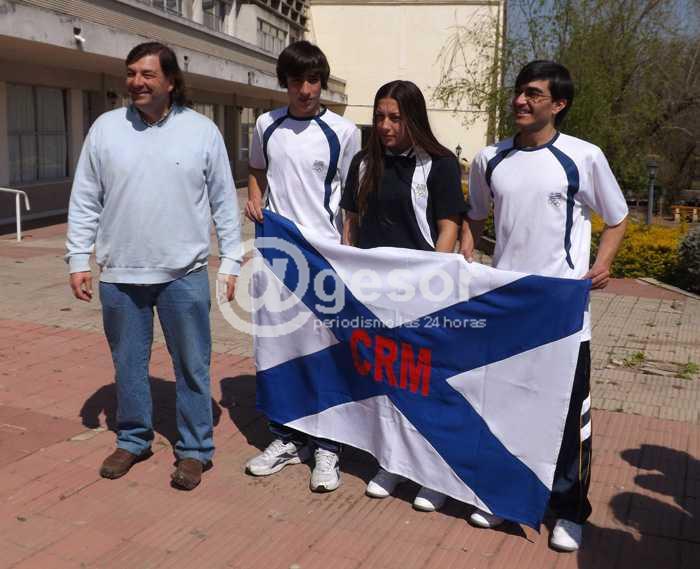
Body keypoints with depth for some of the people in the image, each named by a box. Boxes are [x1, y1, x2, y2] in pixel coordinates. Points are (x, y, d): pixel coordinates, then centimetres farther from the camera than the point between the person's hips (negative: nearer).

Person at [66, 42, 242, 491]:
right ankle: (134, 439, 33)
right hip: (119, 274, 2)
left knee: (192, 365, 6)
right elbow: (85, 201, 6)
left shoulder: (202, 130, -2)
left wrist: (232, 260, -3)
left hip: (184, 273, -2)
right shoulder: (106, 128, 2)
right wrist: (79, 259, 1)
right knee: (128, 363, 14)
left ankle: (195, 449, 21)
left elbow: (224, 202, 1)